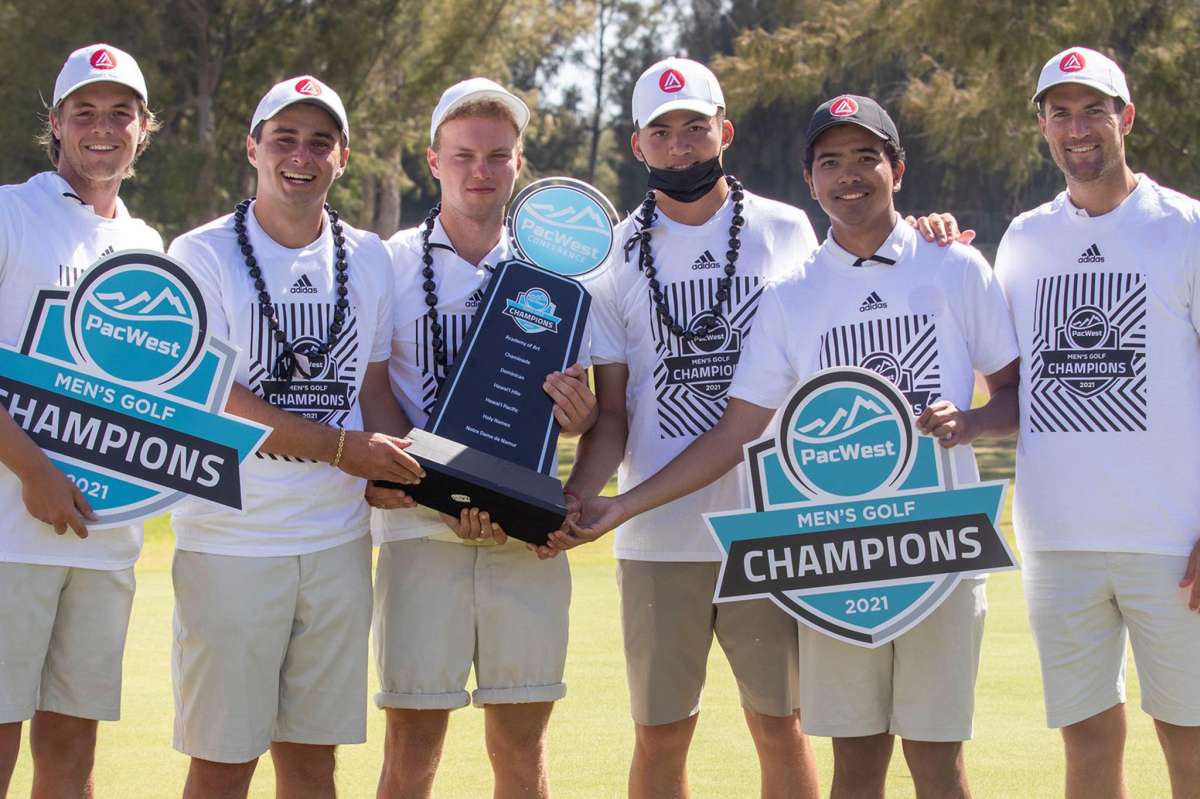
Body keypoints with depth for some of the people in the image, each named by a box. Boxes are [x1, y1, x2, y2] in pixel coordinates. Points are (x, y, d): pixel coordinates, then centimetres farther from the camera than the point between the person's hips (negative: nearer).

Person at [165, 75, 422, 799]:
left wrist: (409, 471, -7)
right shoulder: (204, 255, -3)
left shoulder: (368, 259, 12)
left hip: (339, 541, 4)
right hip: (231, 542, -4)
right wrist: (345, 449, -15)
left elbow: (374, 386, 15)